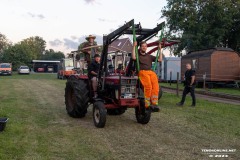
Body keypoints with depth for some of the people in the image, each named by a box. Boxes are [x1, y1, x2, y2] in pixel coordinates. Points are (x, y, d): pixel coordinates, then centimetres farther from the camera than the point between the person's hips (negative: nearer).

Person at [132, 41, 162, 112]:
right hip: (142, 72, -4)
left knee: (155, 86, -24)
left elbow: (160, 59, 25)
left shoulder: (149, 56, 32)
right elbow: (133, 57, -7)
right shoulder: (138, 55, 19)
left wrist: (160, 49, 25)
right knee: (148, 86, -29)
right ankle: (147, 105, -24)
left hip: (151, 72, 4)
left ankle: (154, 104, -27)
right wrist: (134, 46, -4)